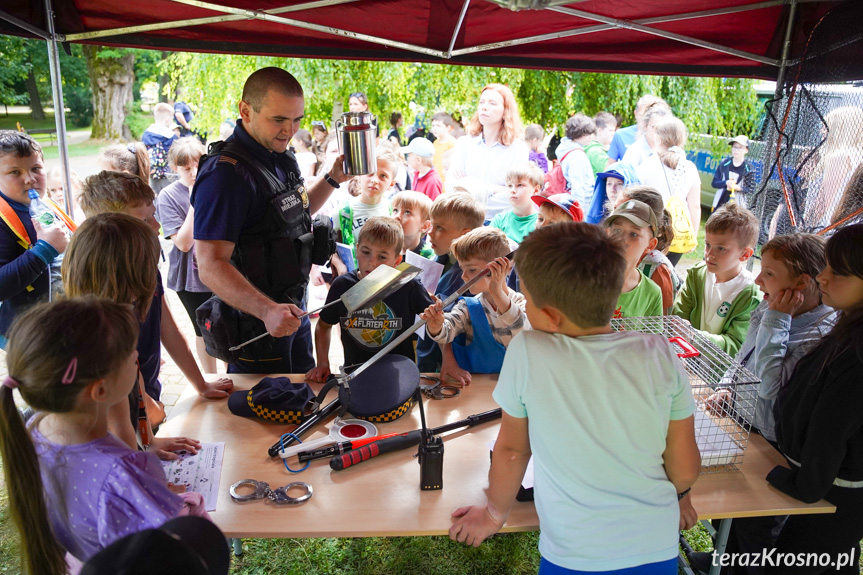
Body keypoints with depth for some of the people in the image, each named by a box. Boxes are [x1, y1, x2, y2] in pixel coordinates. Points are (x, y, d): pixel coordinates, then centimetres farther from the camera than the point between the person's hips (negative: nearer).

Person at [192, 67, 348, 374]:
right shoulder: (226, 173, -24)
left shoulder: (281, 158, 5)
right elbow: (211, 265, -30)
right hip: (256, 323, -9)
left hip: (292, 312, 9)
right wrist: (267, 311, -42)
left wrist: (333, 179, 8)